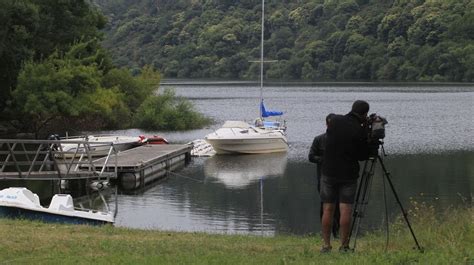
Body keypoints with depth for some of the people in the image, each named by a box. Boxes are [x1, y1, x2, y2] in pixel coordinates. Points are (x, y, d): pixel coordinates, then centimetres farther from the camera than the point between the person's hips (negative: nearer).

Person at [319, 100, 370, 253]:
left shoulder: (334, 121, -2)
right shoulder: (360, 131, -12)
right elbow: (363, 156, -2)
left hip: (328, 172, 3)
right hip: (348, 175, -3)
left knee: (328, 210, 7)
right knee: (345, 210, 0)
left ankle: (326, 245, 7)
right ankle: (344, 246, 1)